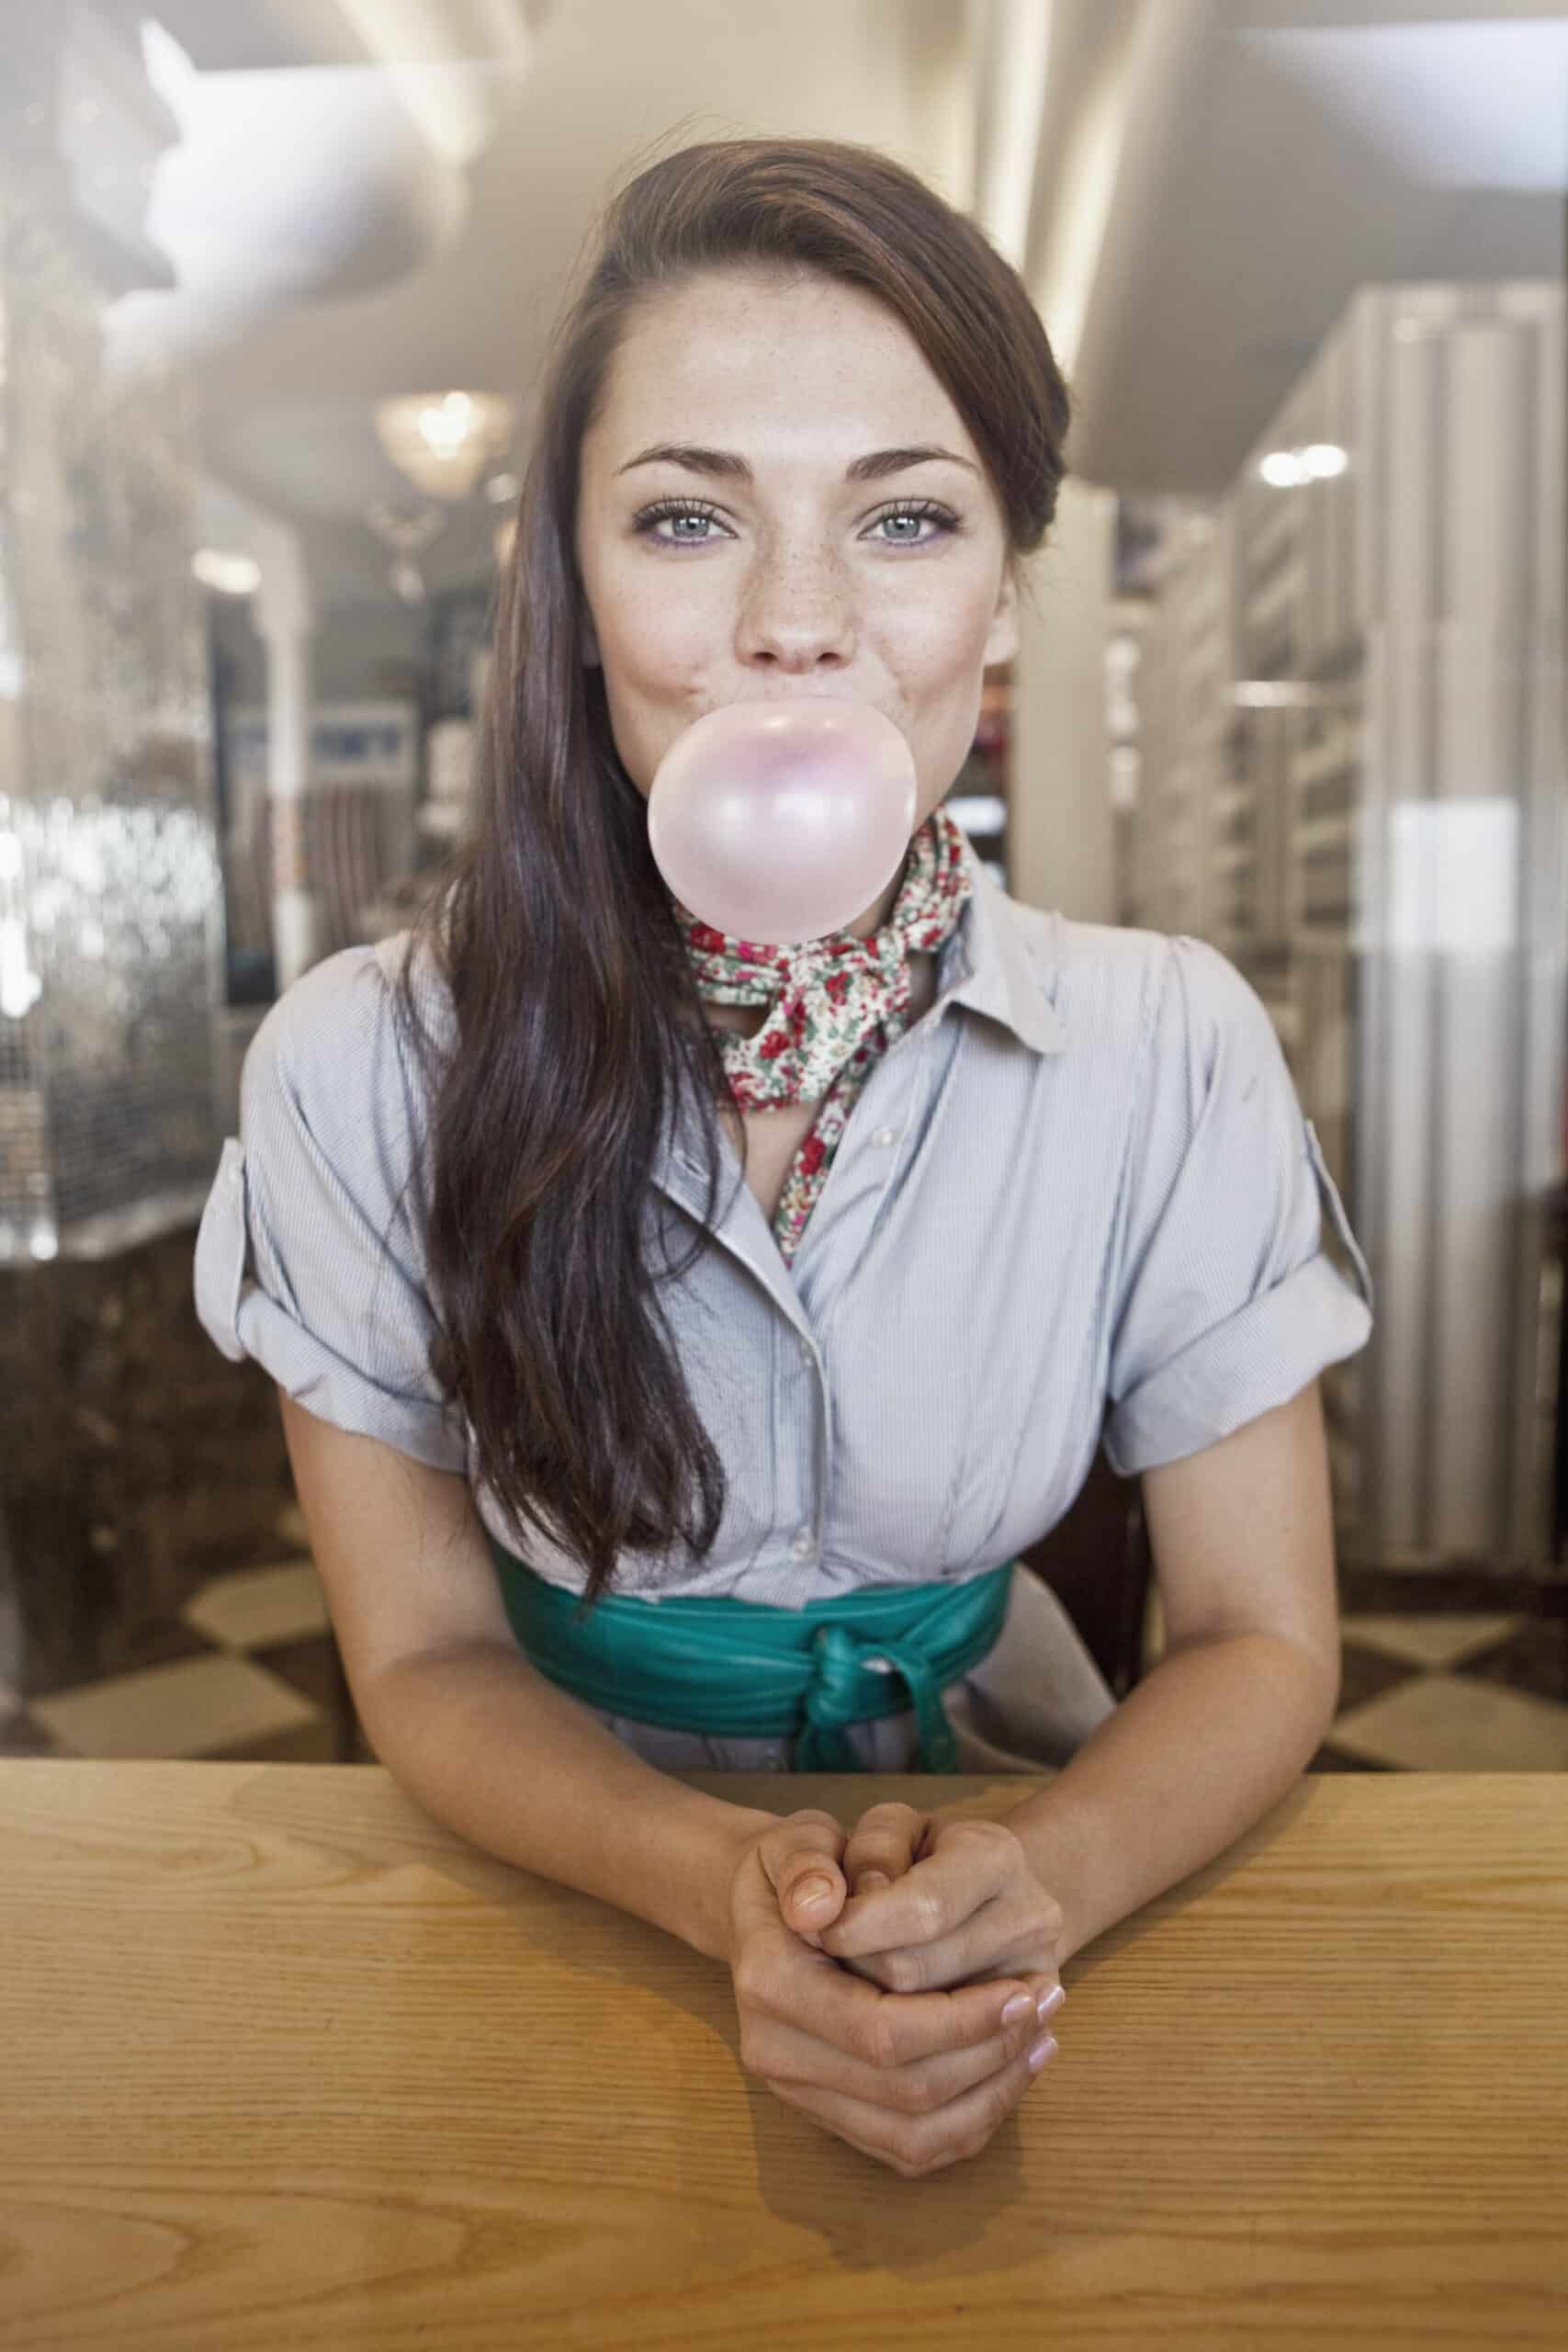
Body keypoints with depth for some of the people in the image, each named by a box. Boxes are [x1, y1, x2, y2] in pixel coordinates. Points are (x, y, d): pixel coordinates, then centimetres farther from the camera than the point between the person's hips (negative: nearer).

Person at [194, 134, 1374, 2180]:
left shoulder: (1173, 1053, -12)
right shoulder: (365, 1069, -14)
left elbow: (1258, 1638, -6)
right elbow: (426, 1659, -7)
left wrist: (1034, 1883, -25)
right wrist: (725, 1885, -25)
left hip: (1012, 1831, 1)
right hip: (574, 1912, 0)